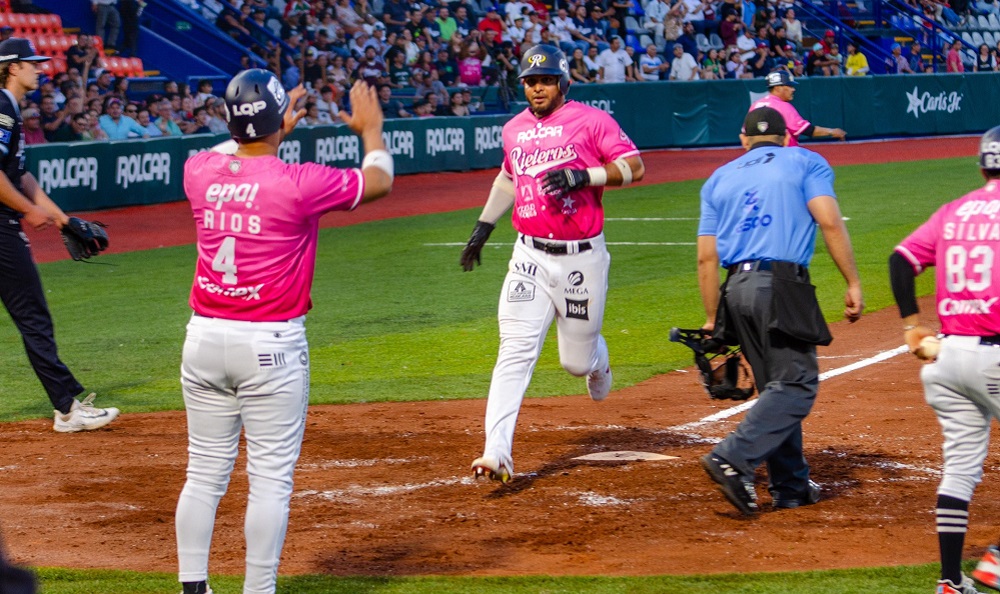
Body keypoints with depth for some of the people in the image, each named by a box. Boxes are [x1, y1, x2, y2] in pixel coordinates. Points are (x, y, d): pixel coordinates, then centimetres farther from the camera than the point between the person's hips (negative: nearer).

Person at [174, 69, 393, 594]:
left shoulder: (199, 172, -1)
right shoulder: (299, 183, -14)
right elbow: (379, 181, 3)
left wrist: (272, 128, 35)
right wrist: (371, 128, 21)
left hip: (203, 336, 5)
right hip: (271, 345, -5)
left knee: (204, 473, 11)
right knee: (271, 477, 2)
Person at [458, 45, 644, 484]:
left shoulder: (590, 120, -4)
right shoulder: (514, 130, 11)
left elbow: (634, 167, -10)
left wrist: (583, 176, -22)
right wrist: (484, 226, 27)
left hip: (582, 258, -3)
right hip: (530, 257, 3)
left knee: (577, 361, 7)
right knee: (515, 352, -13)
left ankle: (597, 358, 47)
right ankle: (497, 453, -19)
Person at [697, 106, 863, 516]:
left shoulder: (720, 178, 21)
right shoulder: (804, 162, 10)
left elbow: (707, 257, 14)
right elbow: (830, 222, -7)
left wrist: (712, 320, 17)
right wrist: (853, 284, -7)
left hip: (736, 290, 6)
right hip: (782, 286, -6)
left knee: (778, 387, 14)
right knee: (796, 383, -7)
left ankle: (791, 486, 14)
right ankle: (732, 459, -24)